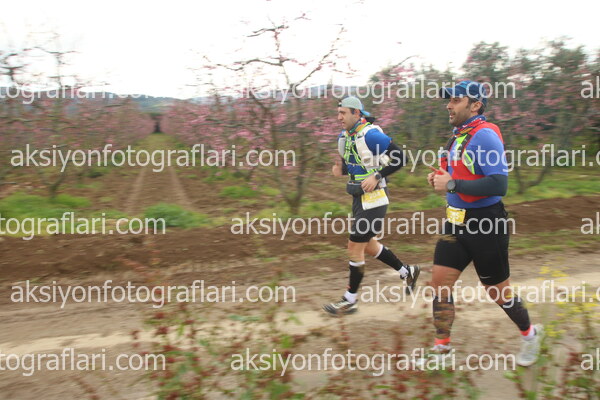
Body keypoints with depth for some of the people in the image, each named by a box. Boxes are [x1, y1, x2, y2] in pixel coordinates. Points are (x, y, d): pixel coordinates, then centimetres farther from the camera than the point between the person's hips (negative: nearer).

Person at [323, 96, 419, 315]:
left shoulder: (371, 135, -19)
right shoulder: (344, 137, 8)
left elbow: (399, 158, -19)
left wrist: (377, 177, -24)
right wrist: (340, 169, 0)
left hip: (373, 199, -10)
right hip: (359, 198, 10)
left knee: (355, 247, -4)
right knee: (368, 246, 18)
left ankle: (350, 301, 10)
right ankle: (407, 272, 36)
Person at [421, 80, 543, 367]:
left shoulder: (485, 135, -18)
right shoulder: (459, 135, 10)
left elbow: (498, 184, -27)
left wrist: (452, 184, -25)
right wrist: (441, 177, 4)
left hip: (485, 225, -8)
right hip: (457, 223, 8)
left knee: (497, 290, 8)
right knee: (439, 280, 3)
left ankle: (530, 334, 35)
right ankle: (442, 349, 15)